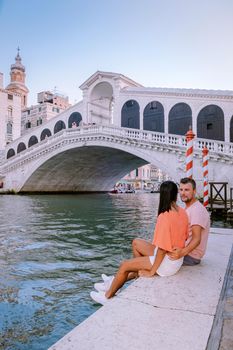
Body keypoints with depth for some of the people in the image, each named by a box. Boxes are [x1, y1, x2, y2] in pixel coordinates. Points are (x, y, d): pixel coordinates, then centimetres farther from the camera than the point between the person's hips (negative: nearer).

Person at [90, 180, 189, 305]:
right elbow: (184, 237, 8)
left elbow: (162, 249, -26)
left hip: (167, 263, -9)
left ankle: (107, 296, 26)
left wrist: (151, 272, -15)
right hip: (177, 260, 9)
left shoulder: (164, 217, -28)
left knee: (125, 265, 4)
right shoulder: (183, 212, -3)